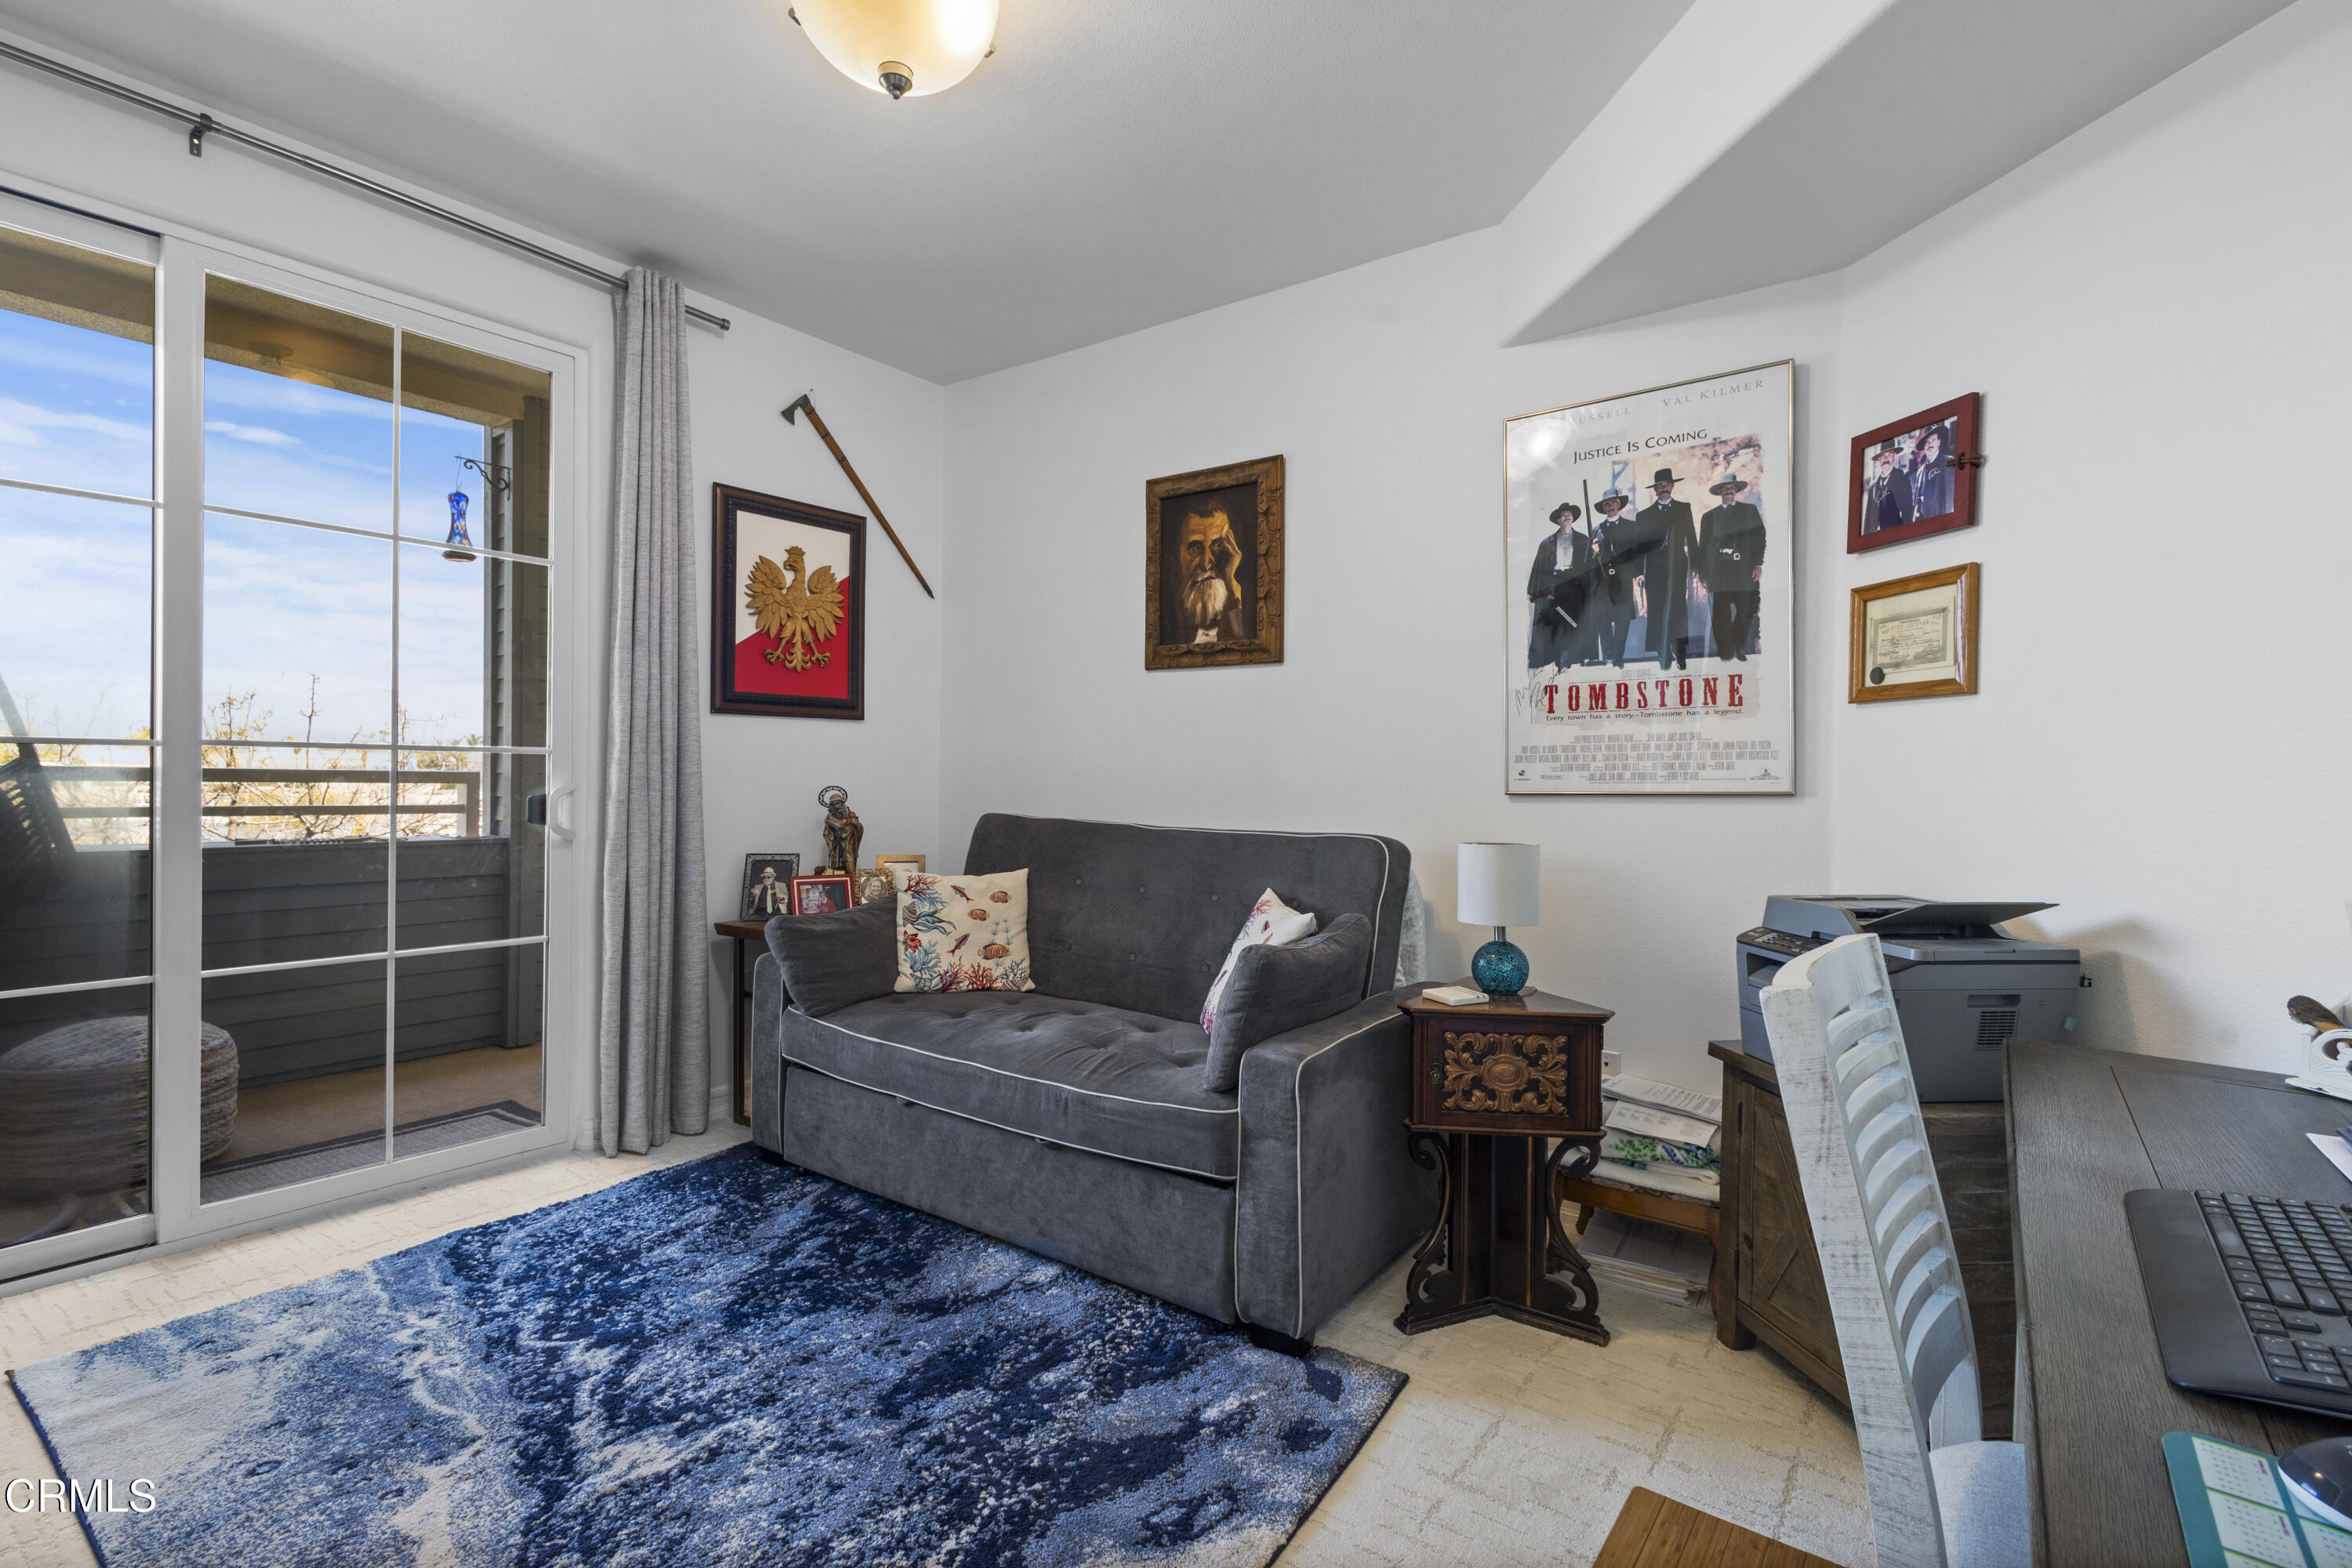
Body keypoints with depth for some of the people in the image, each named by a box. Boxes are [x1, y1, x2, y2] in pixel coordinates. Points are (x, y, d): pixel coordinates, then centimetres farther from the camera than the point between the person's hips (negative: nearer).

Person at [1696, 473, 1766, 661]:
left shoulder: (1750, 510, 16)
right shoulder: (1709, 516, 15)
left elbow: (1760, 537, 10)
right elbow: (1703, 547, 11)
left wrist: (1758, 564, -1)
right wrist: (1703, 573, 3)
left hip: (1746, 570, 1)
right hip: (1719, 572, 0)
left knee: (1747, 610, -3)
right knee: (1721, 616, -5)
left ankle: (1739, 648, 16)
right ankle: (1725, 654, 3)